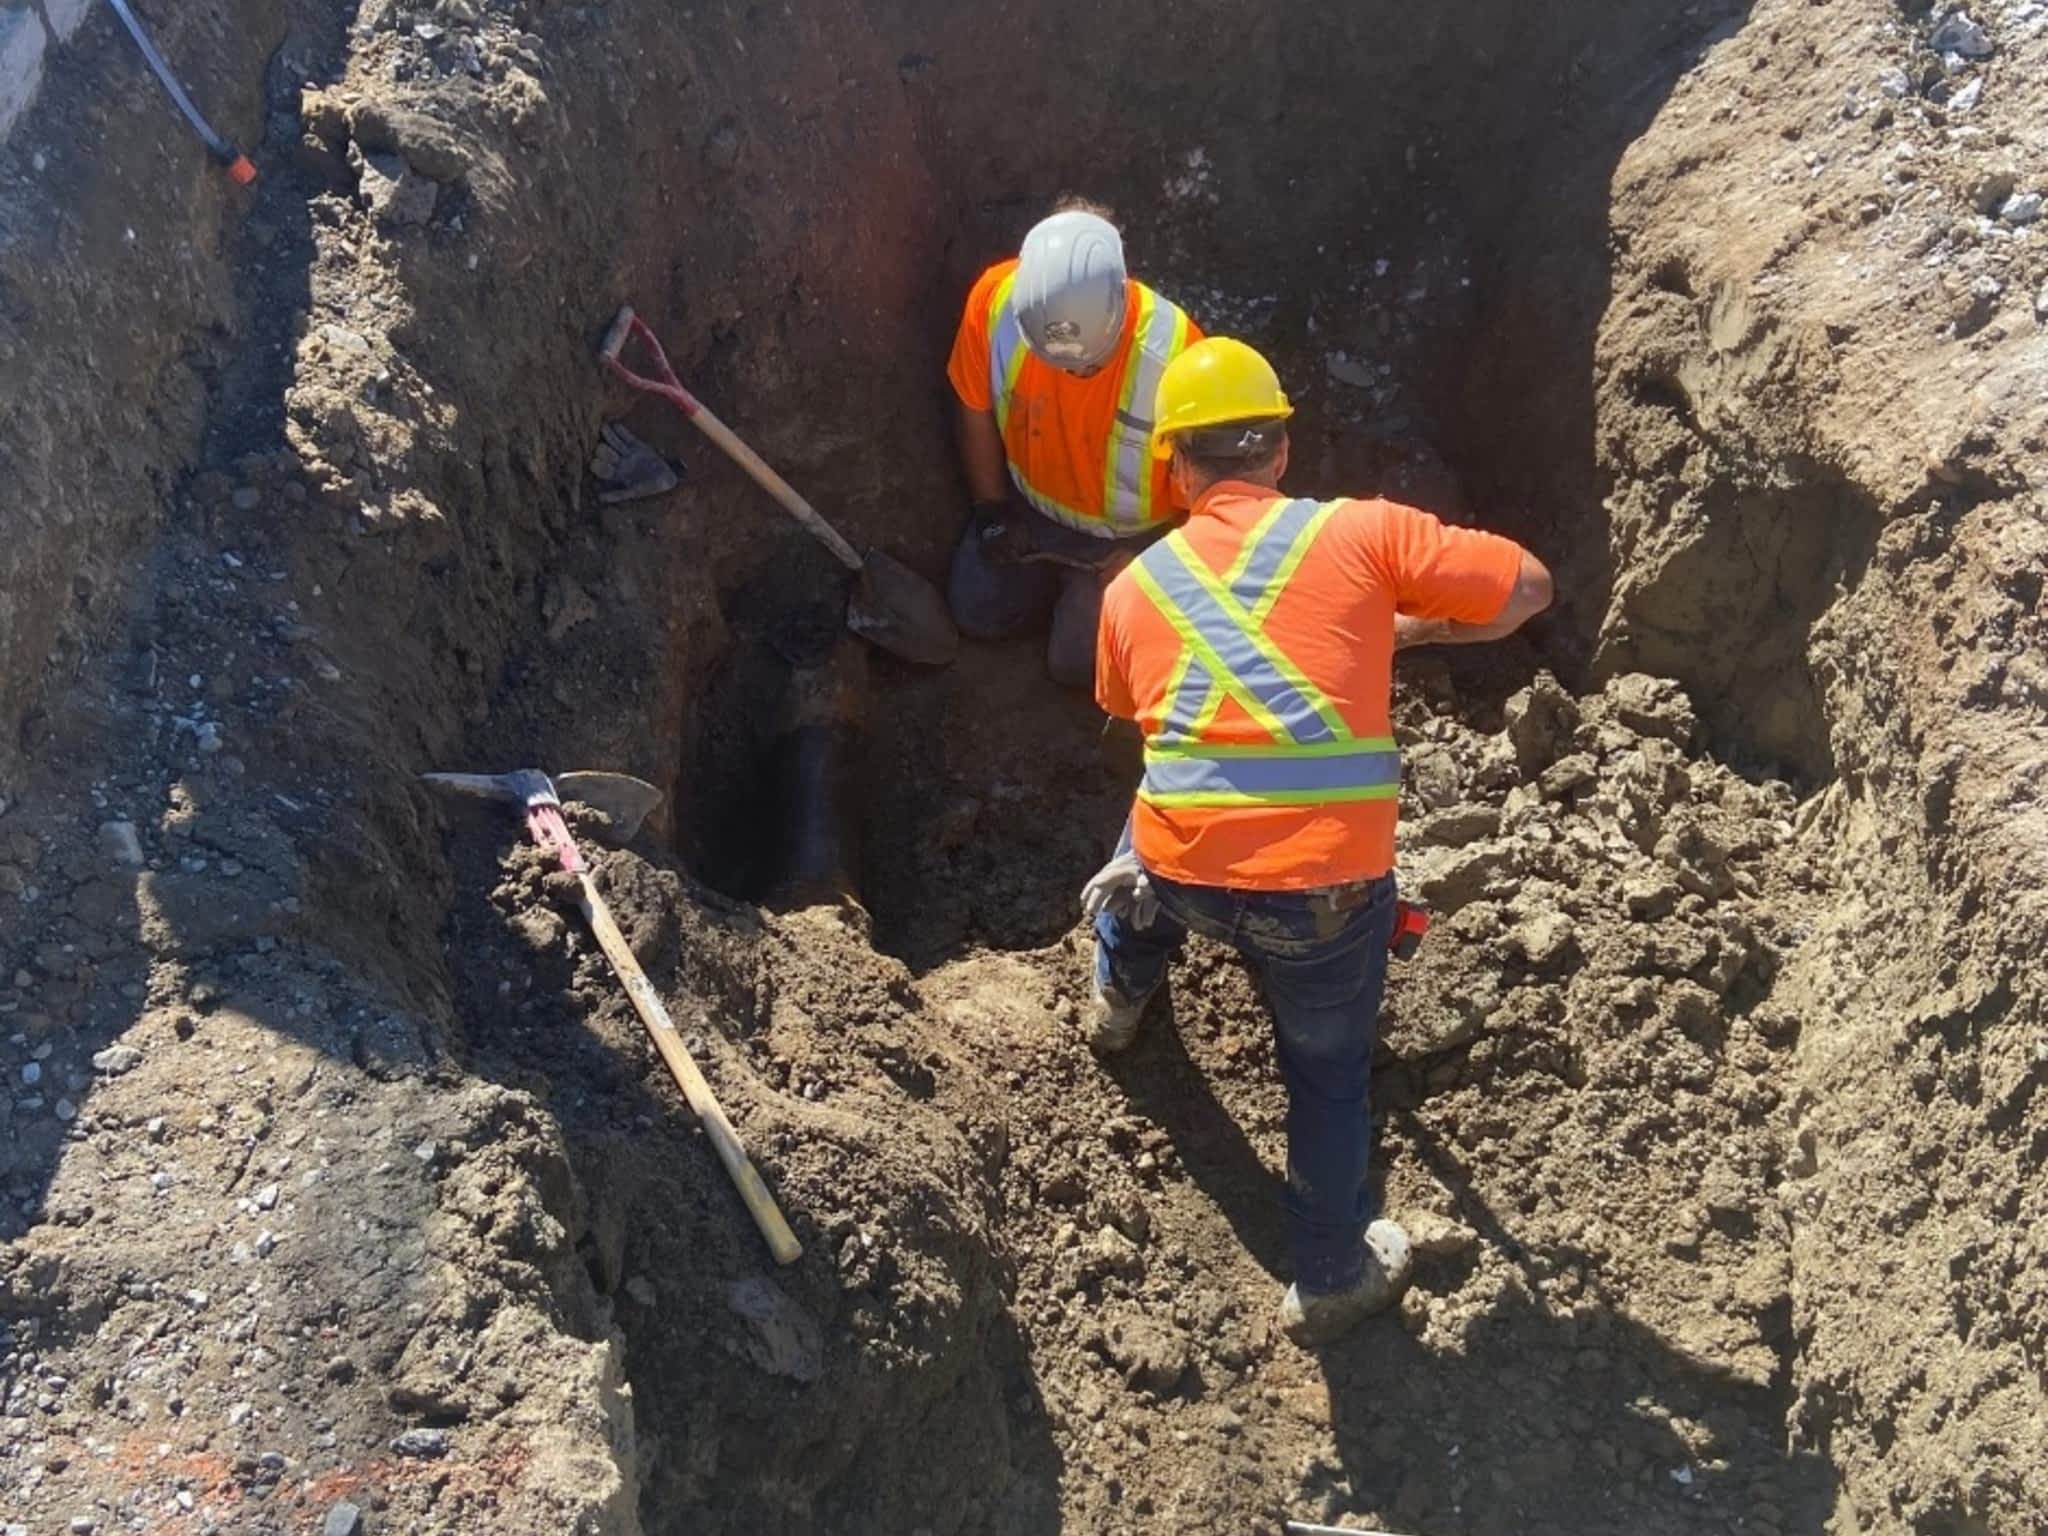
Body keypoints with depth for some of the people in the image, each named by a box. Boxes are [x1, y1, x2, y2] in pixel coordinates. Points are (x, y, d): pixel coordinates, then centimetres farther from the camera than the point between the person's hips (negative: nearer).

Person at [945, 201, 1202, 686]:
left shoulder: (1173, 348, -38)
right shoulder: (997, 298, -30)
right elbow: (977, 412, -9)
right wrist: (990, 509, -2)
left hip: (1127, 534, -3)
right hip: (1029, 505, 3)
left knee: (1076, 663, 0)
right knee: (977, 615, 8)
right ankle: (1058, 572, 32)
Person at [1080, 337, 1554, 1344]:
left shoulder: (1133, 588, 9)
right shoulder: (1361, 532, -1)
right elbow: (1528, 588, 1)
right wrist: (1400, 629, 16)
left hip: (1182, 874, 3)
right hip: (1329, 887, -2)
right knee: (1329, 1079, 21)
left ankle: (1118, 1001, 63)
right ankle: (1330, 1281, 36)